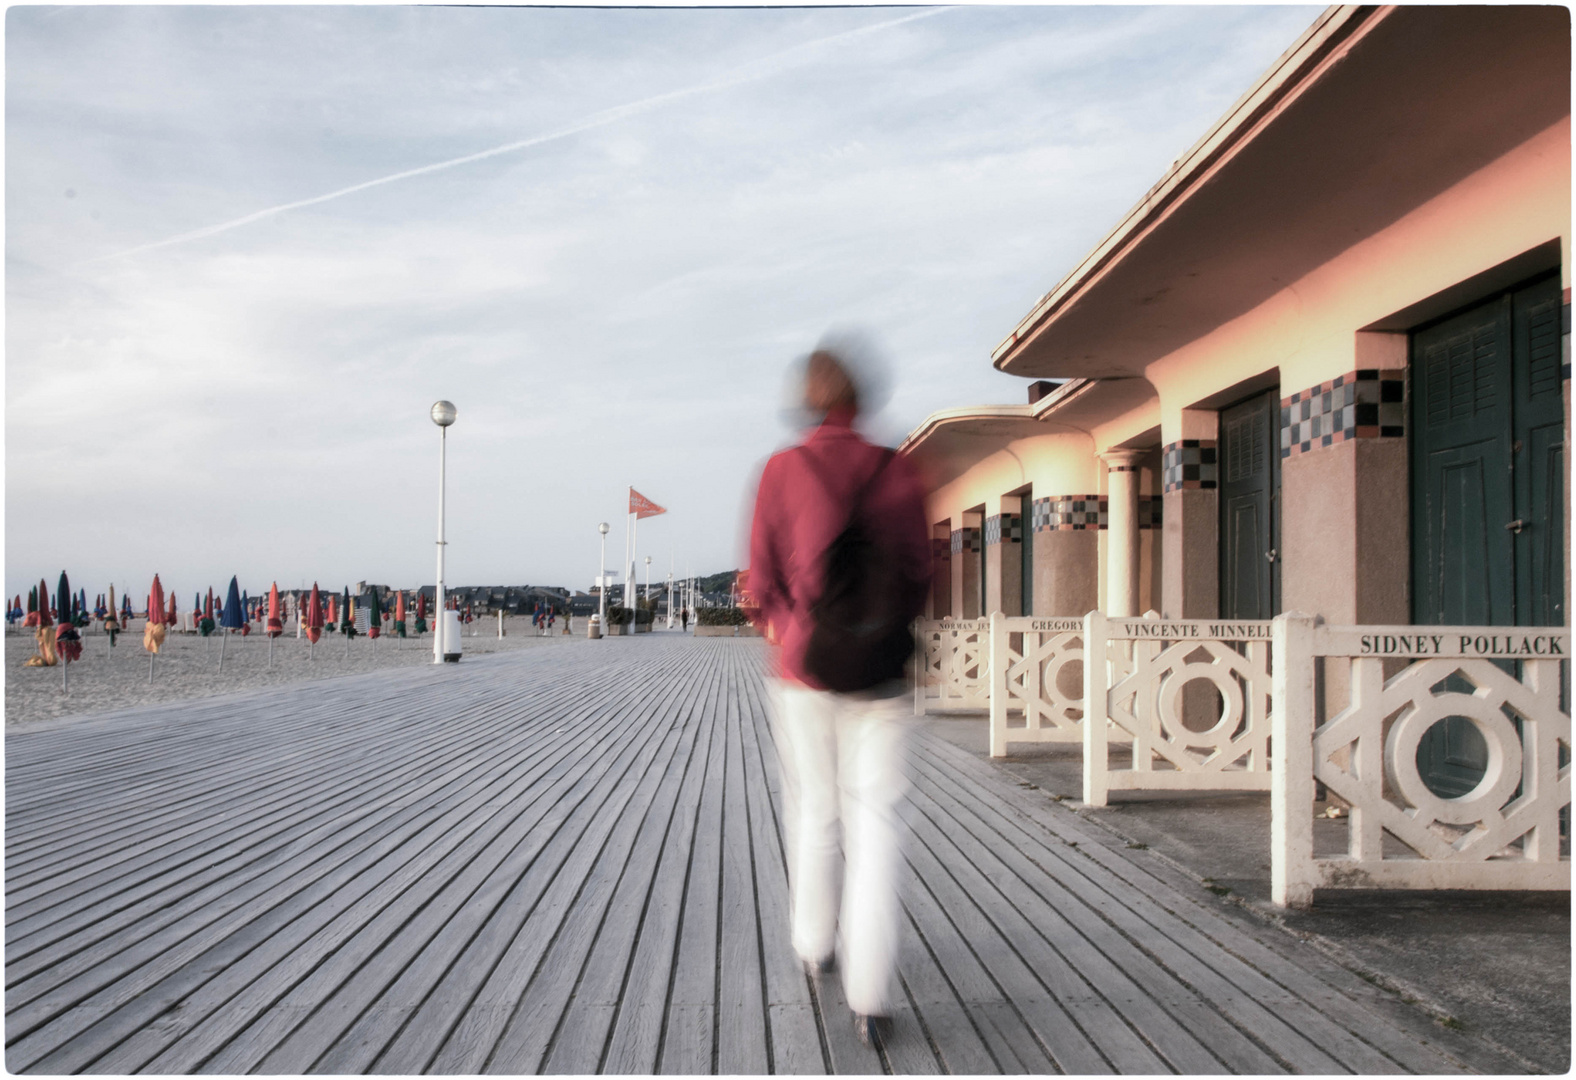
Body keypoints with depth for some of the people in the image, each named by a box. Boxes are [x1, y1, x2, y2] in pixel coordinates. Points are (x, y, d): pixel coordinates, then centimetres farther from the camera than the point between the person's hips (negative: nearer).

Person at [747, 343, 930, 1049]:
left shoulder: (782, 471, -5)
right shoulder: (900, 474, -3)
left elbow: (763, 580, -1)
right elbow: (920, 574, 2)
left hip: (804, 665, 1)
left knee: (814, 809, 17)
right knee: (874, 820, 2)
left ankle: (816, 946, 35)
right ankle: (870, 997, -2)